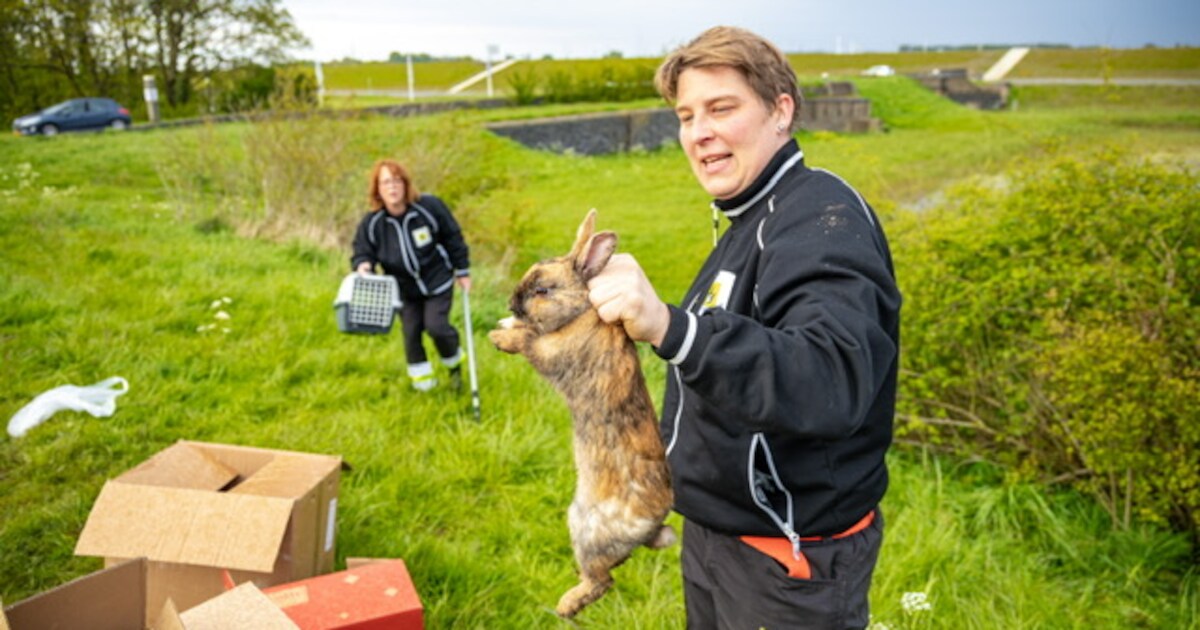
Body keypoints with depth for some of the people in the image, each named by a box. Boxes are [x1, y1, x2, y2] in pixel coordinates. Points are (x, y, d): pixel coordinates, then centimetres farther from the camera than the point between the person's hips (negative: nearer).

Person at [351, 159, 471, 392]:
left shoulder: (429, 207, -18)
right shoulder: (371, 223, -14)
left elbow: (453, 238, -6)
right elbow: (362, 253, -4)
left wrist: (462, 271, -1)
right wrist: (363, 266, -30)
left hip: (438, 282, -2)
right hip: (404, 288, 3)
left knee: (435, 325, -13)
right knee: (411, 331, 3)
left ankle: (455, 363, 19)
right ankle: (422, 381, 23)